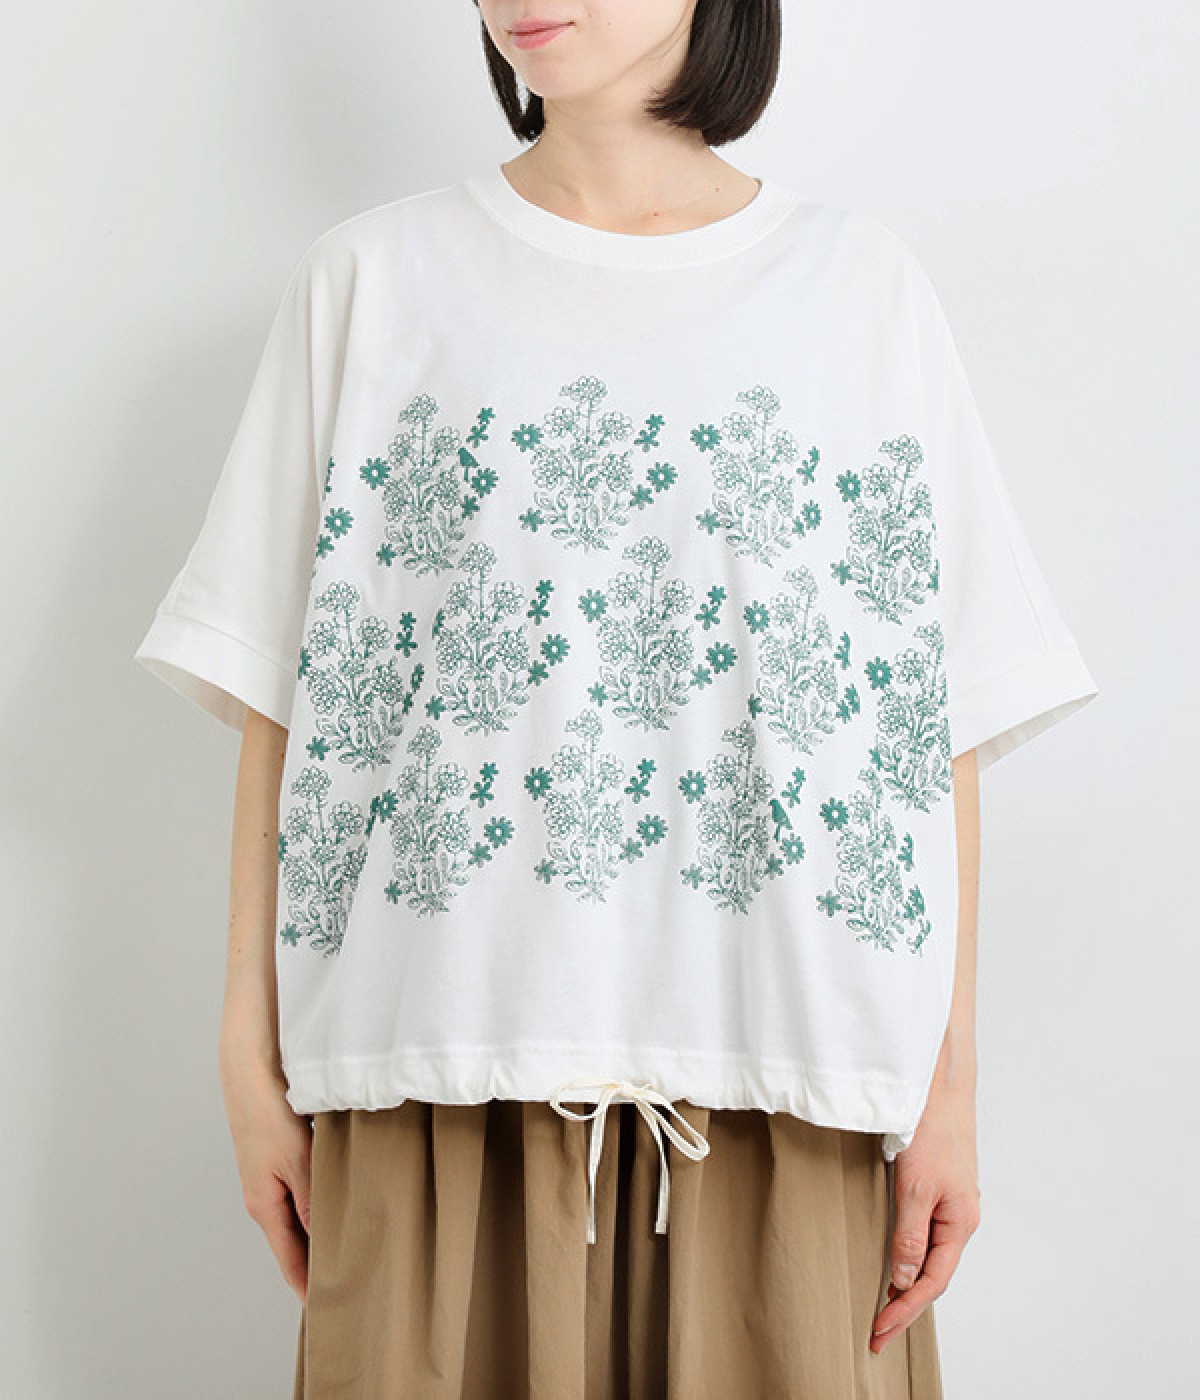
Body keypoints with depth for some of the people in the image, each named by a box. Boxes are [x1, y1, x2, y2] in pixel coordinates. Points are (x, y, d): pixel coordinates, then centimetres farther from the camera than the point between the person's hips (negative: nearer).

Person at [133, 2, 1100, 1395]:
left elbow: (945, 719, 4)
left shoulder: (863, 282, 8)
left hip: (782, 1086, 1)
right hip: (448, 1074, 0)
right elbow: (281, 698, 4)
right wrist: (254, 1053, 0)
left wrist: (951, 1076, -1)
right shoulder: (369, 278, 8)